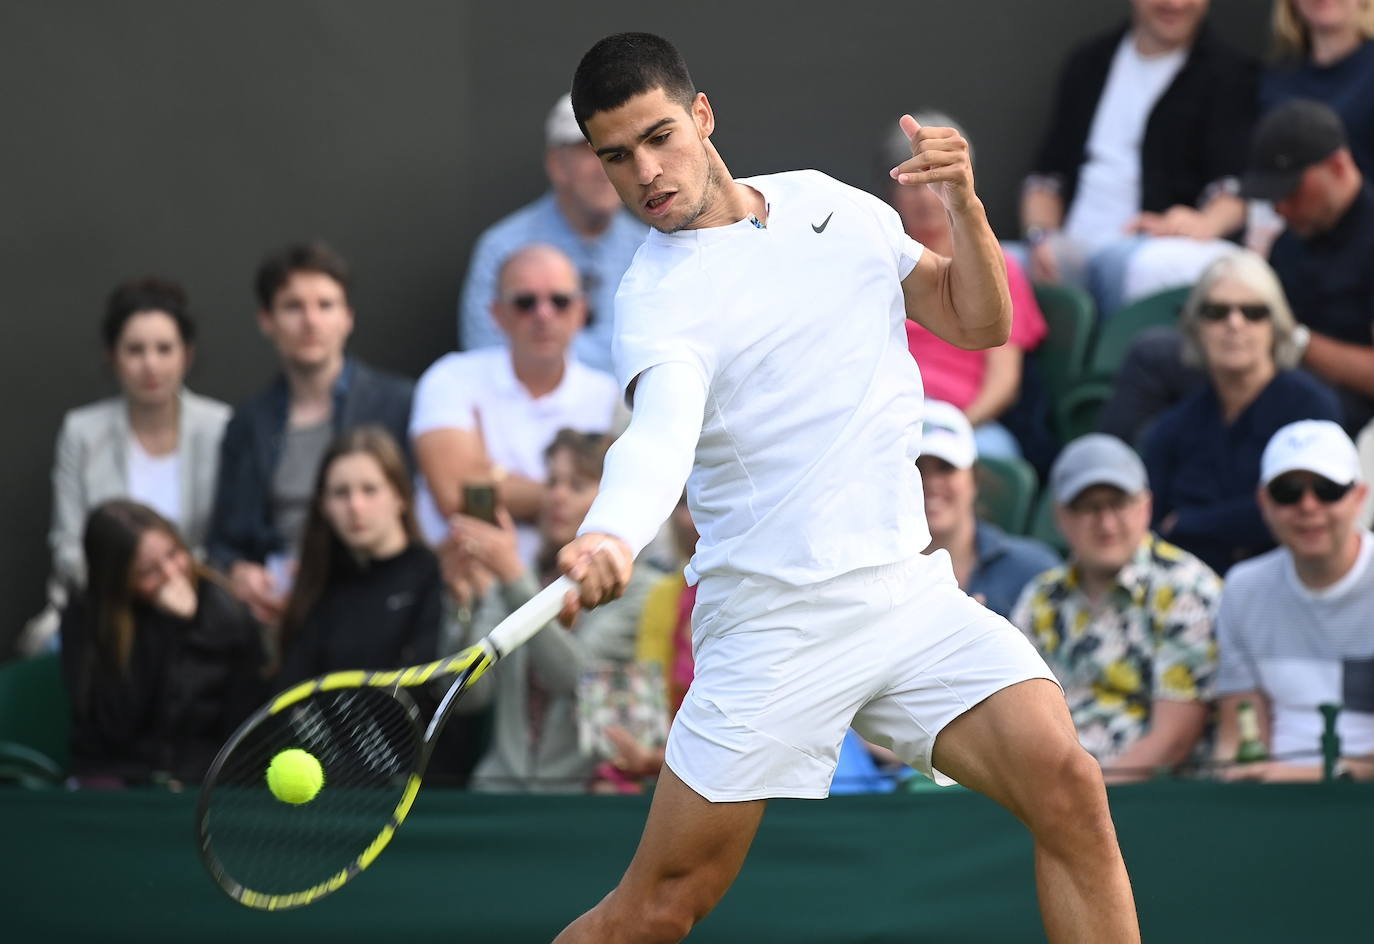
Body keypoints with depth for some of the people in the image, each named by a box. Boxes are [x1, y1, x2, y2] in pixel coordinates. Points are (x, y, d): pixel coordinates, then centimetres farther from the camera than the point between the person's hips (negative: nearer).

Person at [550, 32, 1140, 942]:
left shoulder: (831, 203, 11)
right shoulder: (656, 297, -9)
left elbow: (979, 323, 17)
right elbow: (664, 430, -29)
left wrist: (965, 205, -3)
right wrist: (610, 535, -51)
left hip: (910, 588, 4)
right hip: (771, 622, -4)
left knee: (1068, 789, -18)